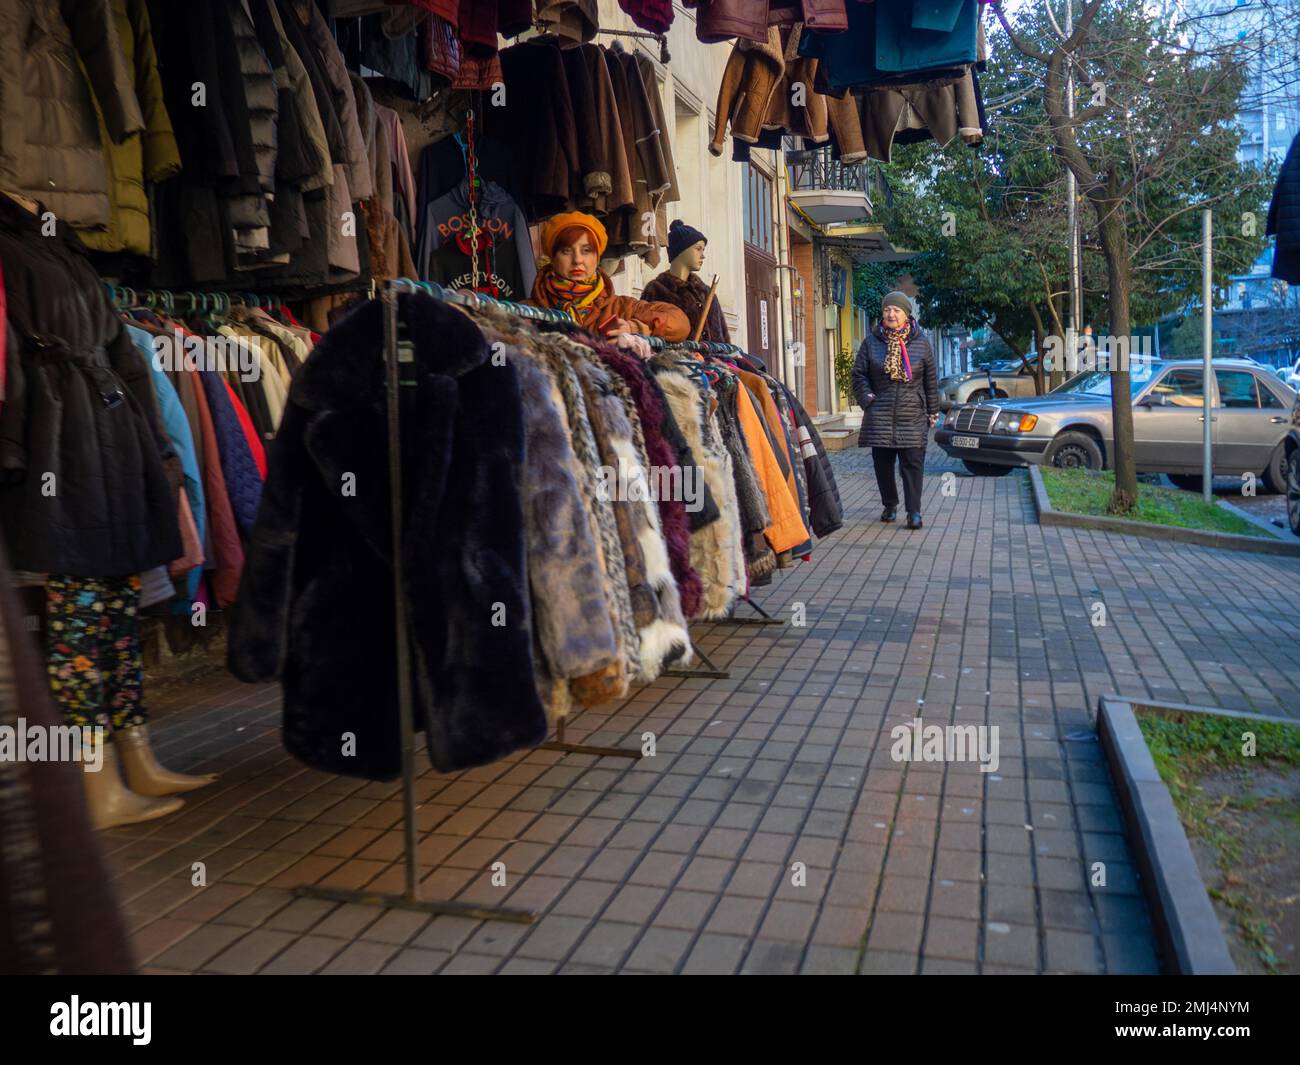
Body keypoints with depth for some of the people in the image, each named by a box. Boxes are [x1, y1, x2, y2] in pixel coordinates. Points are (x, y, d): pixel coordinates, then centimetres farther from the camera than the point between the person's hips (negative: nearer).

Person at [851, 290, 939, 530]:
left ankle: (914, 511, -1)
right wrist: (867, 399, -6)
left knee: (912, 464, -5)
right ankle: (890, 505, 23)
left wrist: (932, 411, 8)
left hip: (912, 416, -1)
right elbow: (859, 375, 8)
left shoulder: (921, 343, 5)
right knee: (883, 463, 7)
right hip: (880, 416, 1)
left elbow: (931, 380, 9)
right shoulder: (871, 342, 5)